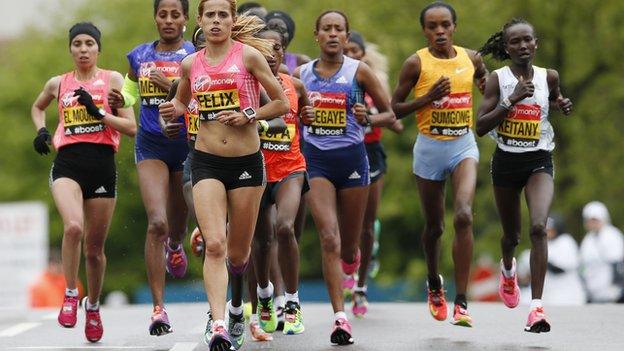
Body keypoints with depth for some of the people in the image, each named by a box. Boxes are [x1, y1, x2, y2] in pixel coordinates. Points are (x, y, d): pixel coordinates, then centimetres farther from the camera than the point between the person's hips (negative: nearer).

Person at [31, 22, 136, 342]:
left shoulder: (112, 80, 5)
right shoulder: (58, 84, 11)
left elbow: (131, 128, -1)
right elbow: (37, 107, 33)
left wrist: (98, 112, -13)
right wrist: (42, 130, 14)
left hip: (102, 165, 0)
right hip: (67, 163, 0)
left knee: (95, 247, 7)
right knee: (73, 227, -28)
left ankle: (93, 305, 30)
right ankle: (70, 295, -13)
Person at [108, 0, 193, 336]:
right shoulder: (139, 56, 7)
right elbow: (129, 94, 21)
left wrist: (173, 87, -20)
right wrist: (119, 100, -1)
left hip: (187, 144, -1)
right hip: (151, 146, 1)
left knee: (178, 218, 16)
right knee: (156, 223, -14)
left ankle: (175, 246, 58)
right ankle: (158, 309, -13)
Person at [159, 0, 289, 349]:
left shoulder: (249, 55, -4)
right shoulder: (191, 63, 6)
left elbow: (282, 103, 0)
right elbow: (180, 101, 25)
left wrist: (247, 116, -14)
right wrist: (175, 110, 2)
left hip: (246, 161, -1)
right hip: (207, 162, 1)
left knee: (238, 251, 10)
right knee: (214, 244, -17)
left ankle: (236, 307, 40)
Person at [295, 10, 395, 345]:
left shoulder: (359, 72, -2)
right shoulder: (301, 74, 4)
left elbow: (389, 114, 3)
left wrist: (367, 119, -17)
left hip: (351, 157, 0)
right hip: (316, 159, 0)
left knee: (348, 246, 9)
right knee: (329, 239, -14)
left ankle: (350, 256, 49)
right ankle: (340, 317, -14)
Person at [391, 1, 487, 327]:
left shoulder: (471, 58, 3)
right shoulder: (416, 63, -5)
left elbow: (485, 77, 24)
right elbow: (394, 107, -2)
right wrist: (427, 98, -16)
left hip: (464, 144, 1)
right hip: (430, 147, -1)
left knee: (463, 215, -20)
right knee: (434, 225, 12)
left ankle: (461, 303, -19)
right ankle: (434, 285, 43)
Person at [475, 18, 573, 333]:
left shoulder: (548, 77, -2)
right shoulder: (498, 79, -8)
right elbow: (481, 126, -14)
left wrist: (563, 106, 0)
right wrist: (512, 99, -23)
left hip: (539, 162, 0)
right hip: (506, 162, 0)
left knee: (538, 227, -23)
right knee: (512, 235, 16)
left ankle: (537, 306, -23)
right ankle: (507, 268, 55)